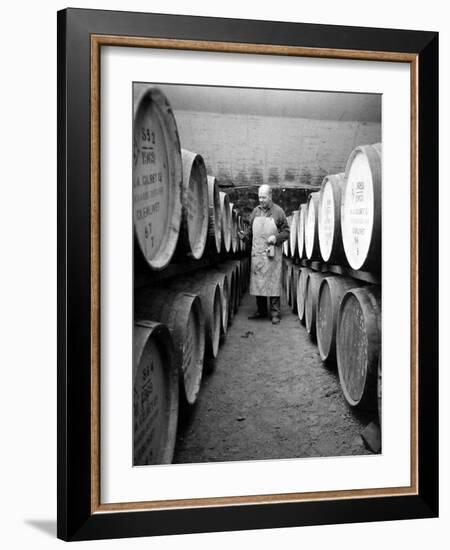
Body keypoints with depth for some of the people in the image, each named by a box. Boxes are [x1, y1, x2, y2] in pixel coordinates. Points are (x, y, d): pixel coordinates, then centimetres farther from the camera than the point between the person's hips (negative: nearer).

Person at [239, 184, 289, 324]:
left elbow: (286, 232, 1)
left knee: (273, 282, -4)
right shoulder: (255, 211, 11)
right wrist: (245, 234, -2)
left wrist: (276, 237, -15)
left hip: (272, 253, -4)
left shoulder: (278, 211, -1)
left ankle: (275, 313, 3)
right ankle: (261, 310, 20)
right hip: (257, 253, 4)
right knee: (257, 282, 8)